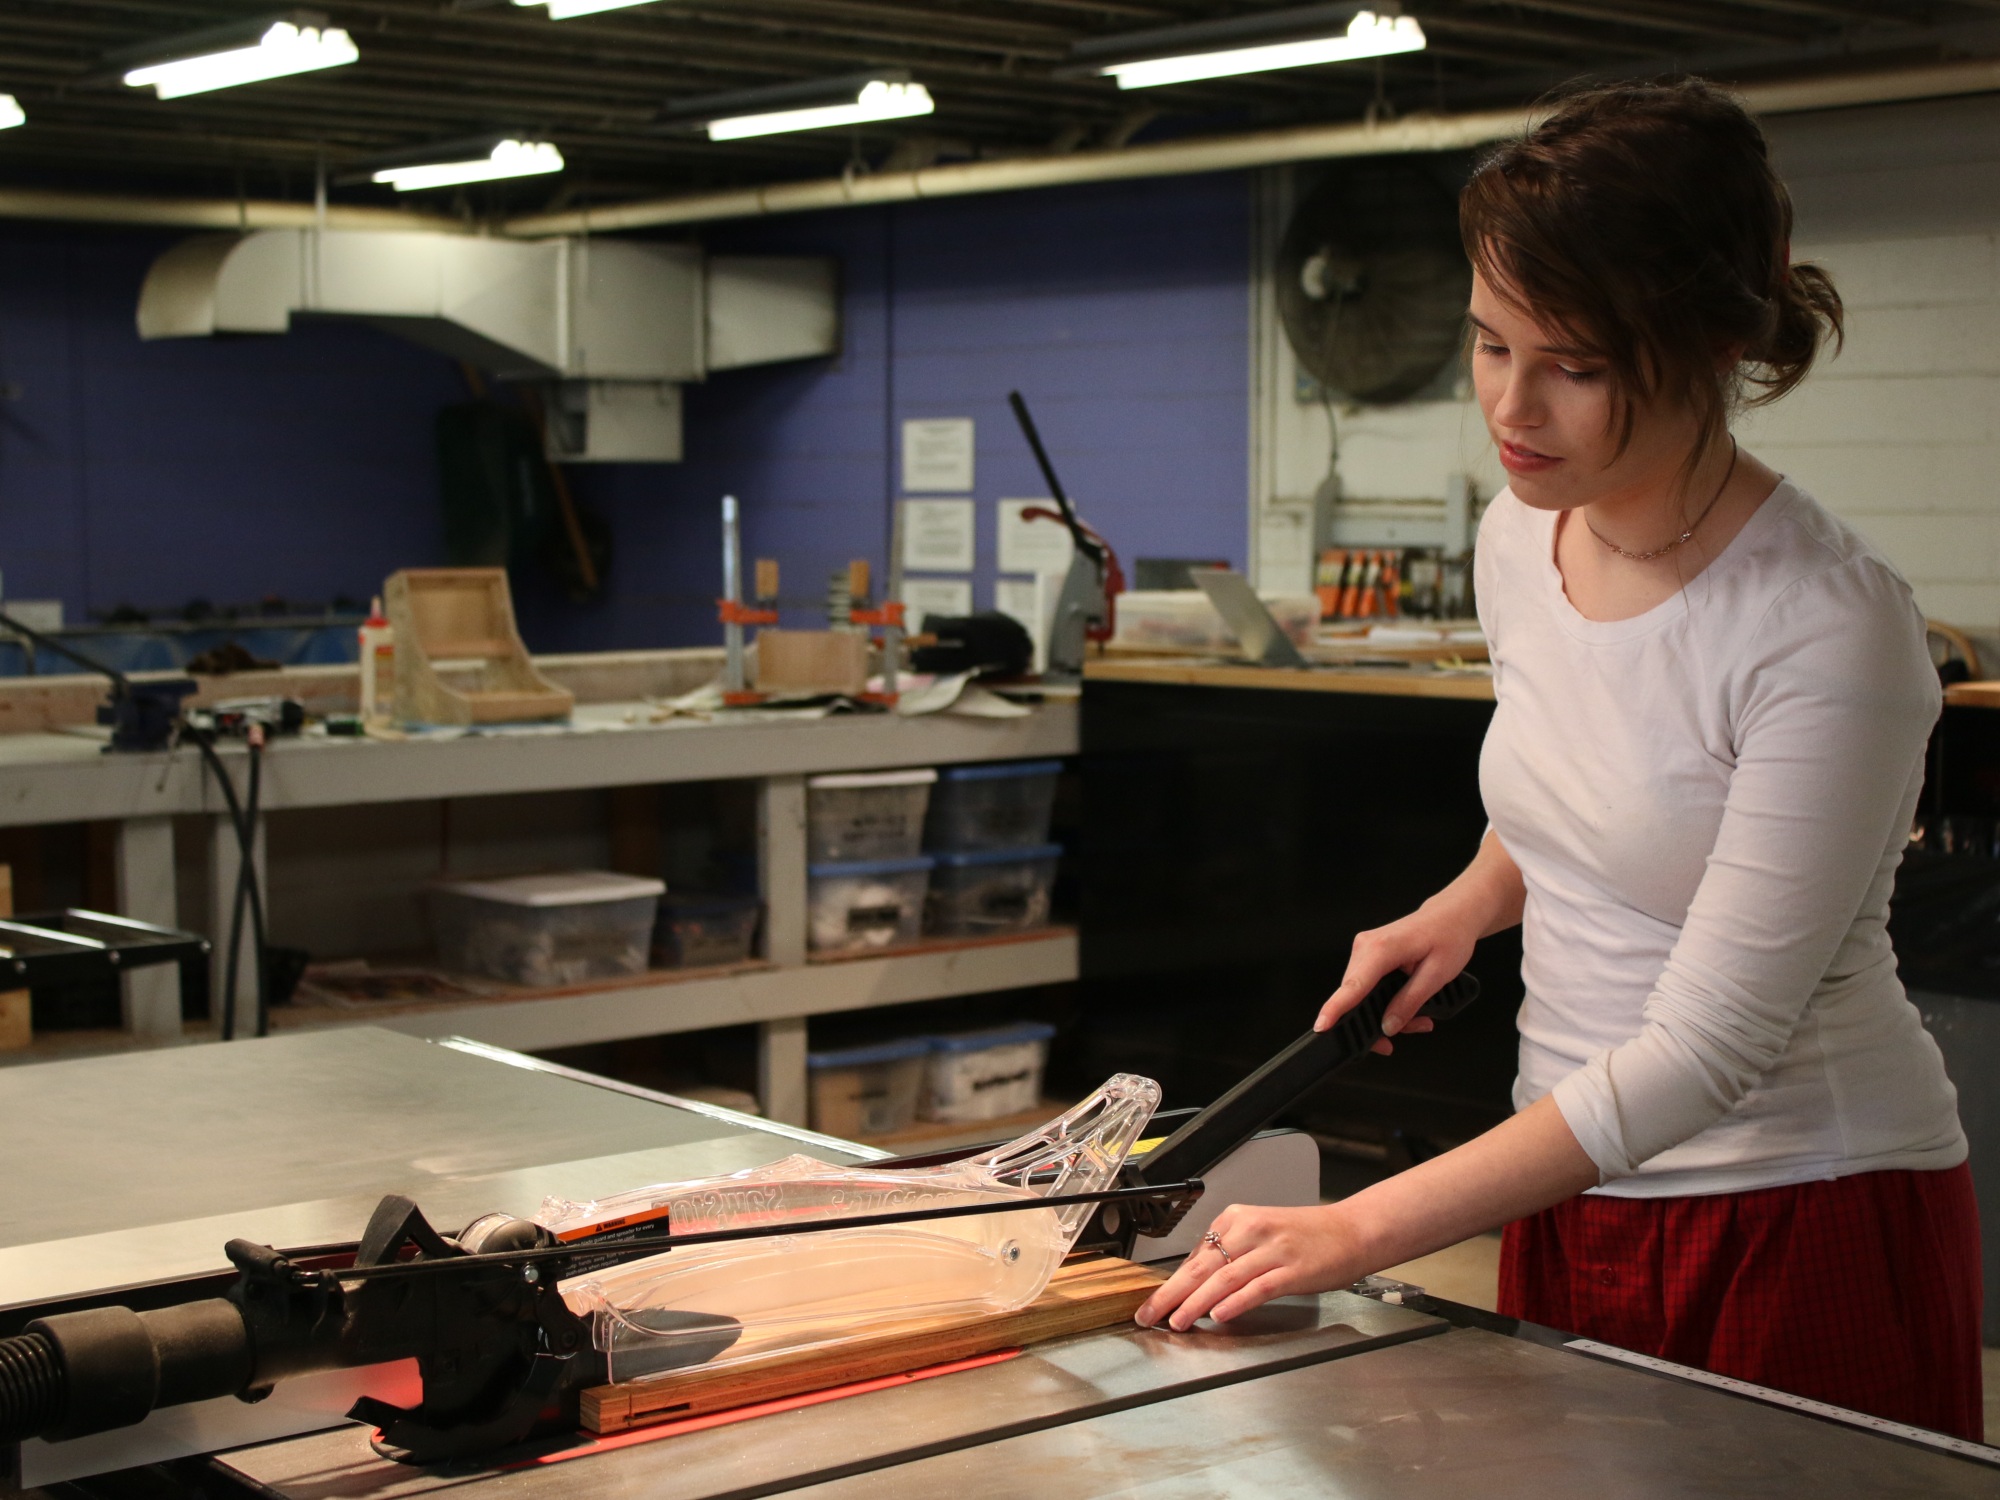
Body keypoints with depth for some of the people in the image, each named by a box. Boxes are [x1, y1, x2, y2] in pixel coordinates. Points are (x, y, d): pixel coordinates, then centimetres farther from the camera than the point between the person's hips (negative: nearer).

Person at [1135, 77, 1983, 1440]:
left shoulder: (1832, 633, -23)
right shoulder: (1521, 537, -1)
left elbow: (1706, 1045, -25)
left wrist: (1360, 1232, -28)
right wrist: (1469, 904, 0)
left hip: (1806, 1216, -6)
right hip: (1577, 1189, 6)